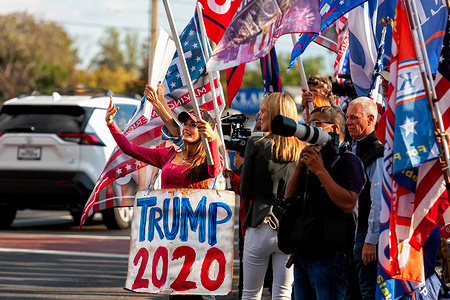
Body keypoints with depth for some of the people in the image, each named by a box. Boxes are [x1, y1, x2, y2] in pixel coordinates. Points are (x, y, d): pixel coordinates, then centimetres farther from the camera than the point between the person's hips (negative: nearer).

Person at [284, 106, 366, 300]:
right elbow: (289, 196, 15)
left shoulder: (347, 160, -5)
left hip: (329, 253, -9)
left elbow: (348, 203, -19)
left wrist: (321, 171, -19)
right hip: (303, 250, 9)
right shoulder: (314, 157, 21)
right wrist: (299, 166, 1)